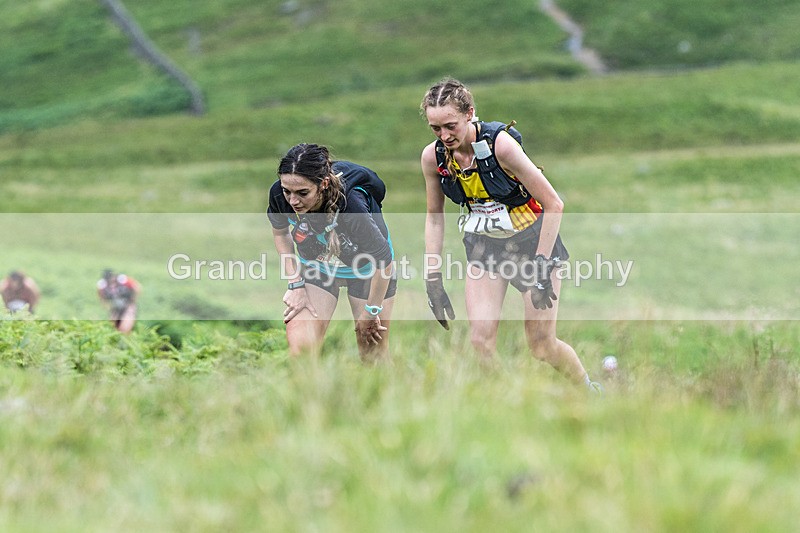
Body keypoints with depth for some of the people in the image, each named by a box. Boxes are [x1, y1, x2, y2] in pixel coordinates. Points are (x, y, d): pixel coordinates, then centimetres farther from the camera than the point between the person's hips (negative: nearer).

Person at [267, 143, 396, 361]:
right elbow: (280, 232, -3)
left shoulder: (351, 205, -41)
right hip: (316, 266, 3)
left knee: (373, 353, 6)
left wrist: (371, 311, -14)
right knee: (300, 345, -14)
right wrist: (295, 284, -8)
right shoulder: (279, 195, -29)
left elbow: (383, 258, -26)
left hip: (367, 267, -3)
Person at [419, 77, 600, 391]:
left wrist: (541, 266, -21)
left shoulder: (500, 144, -27)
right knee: (480, 342, -14)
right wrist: (432, 279, 1)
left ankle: (590, 391, 28)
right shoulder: (432, 157, -12)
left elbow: (553, 204, -20)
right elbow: (434, 216, 5)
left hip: (533, 240, -4)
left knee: (542, 347, 1)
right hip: (484, 247, 4)